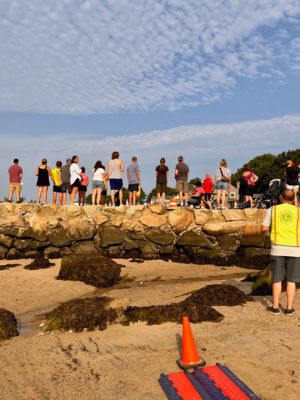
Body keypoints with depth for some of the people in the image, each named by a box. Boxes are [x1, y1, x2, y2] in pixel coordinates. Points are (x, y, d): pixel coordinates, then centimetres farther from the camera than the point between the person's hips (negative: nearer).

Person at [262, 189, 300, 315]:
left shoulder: (273, 209, 1)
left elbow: (264, 228, 0)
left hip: (277, 248, 0)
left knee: (277, 279, 9)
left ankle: (275, 307, 14)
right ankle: (289, 308, 14)